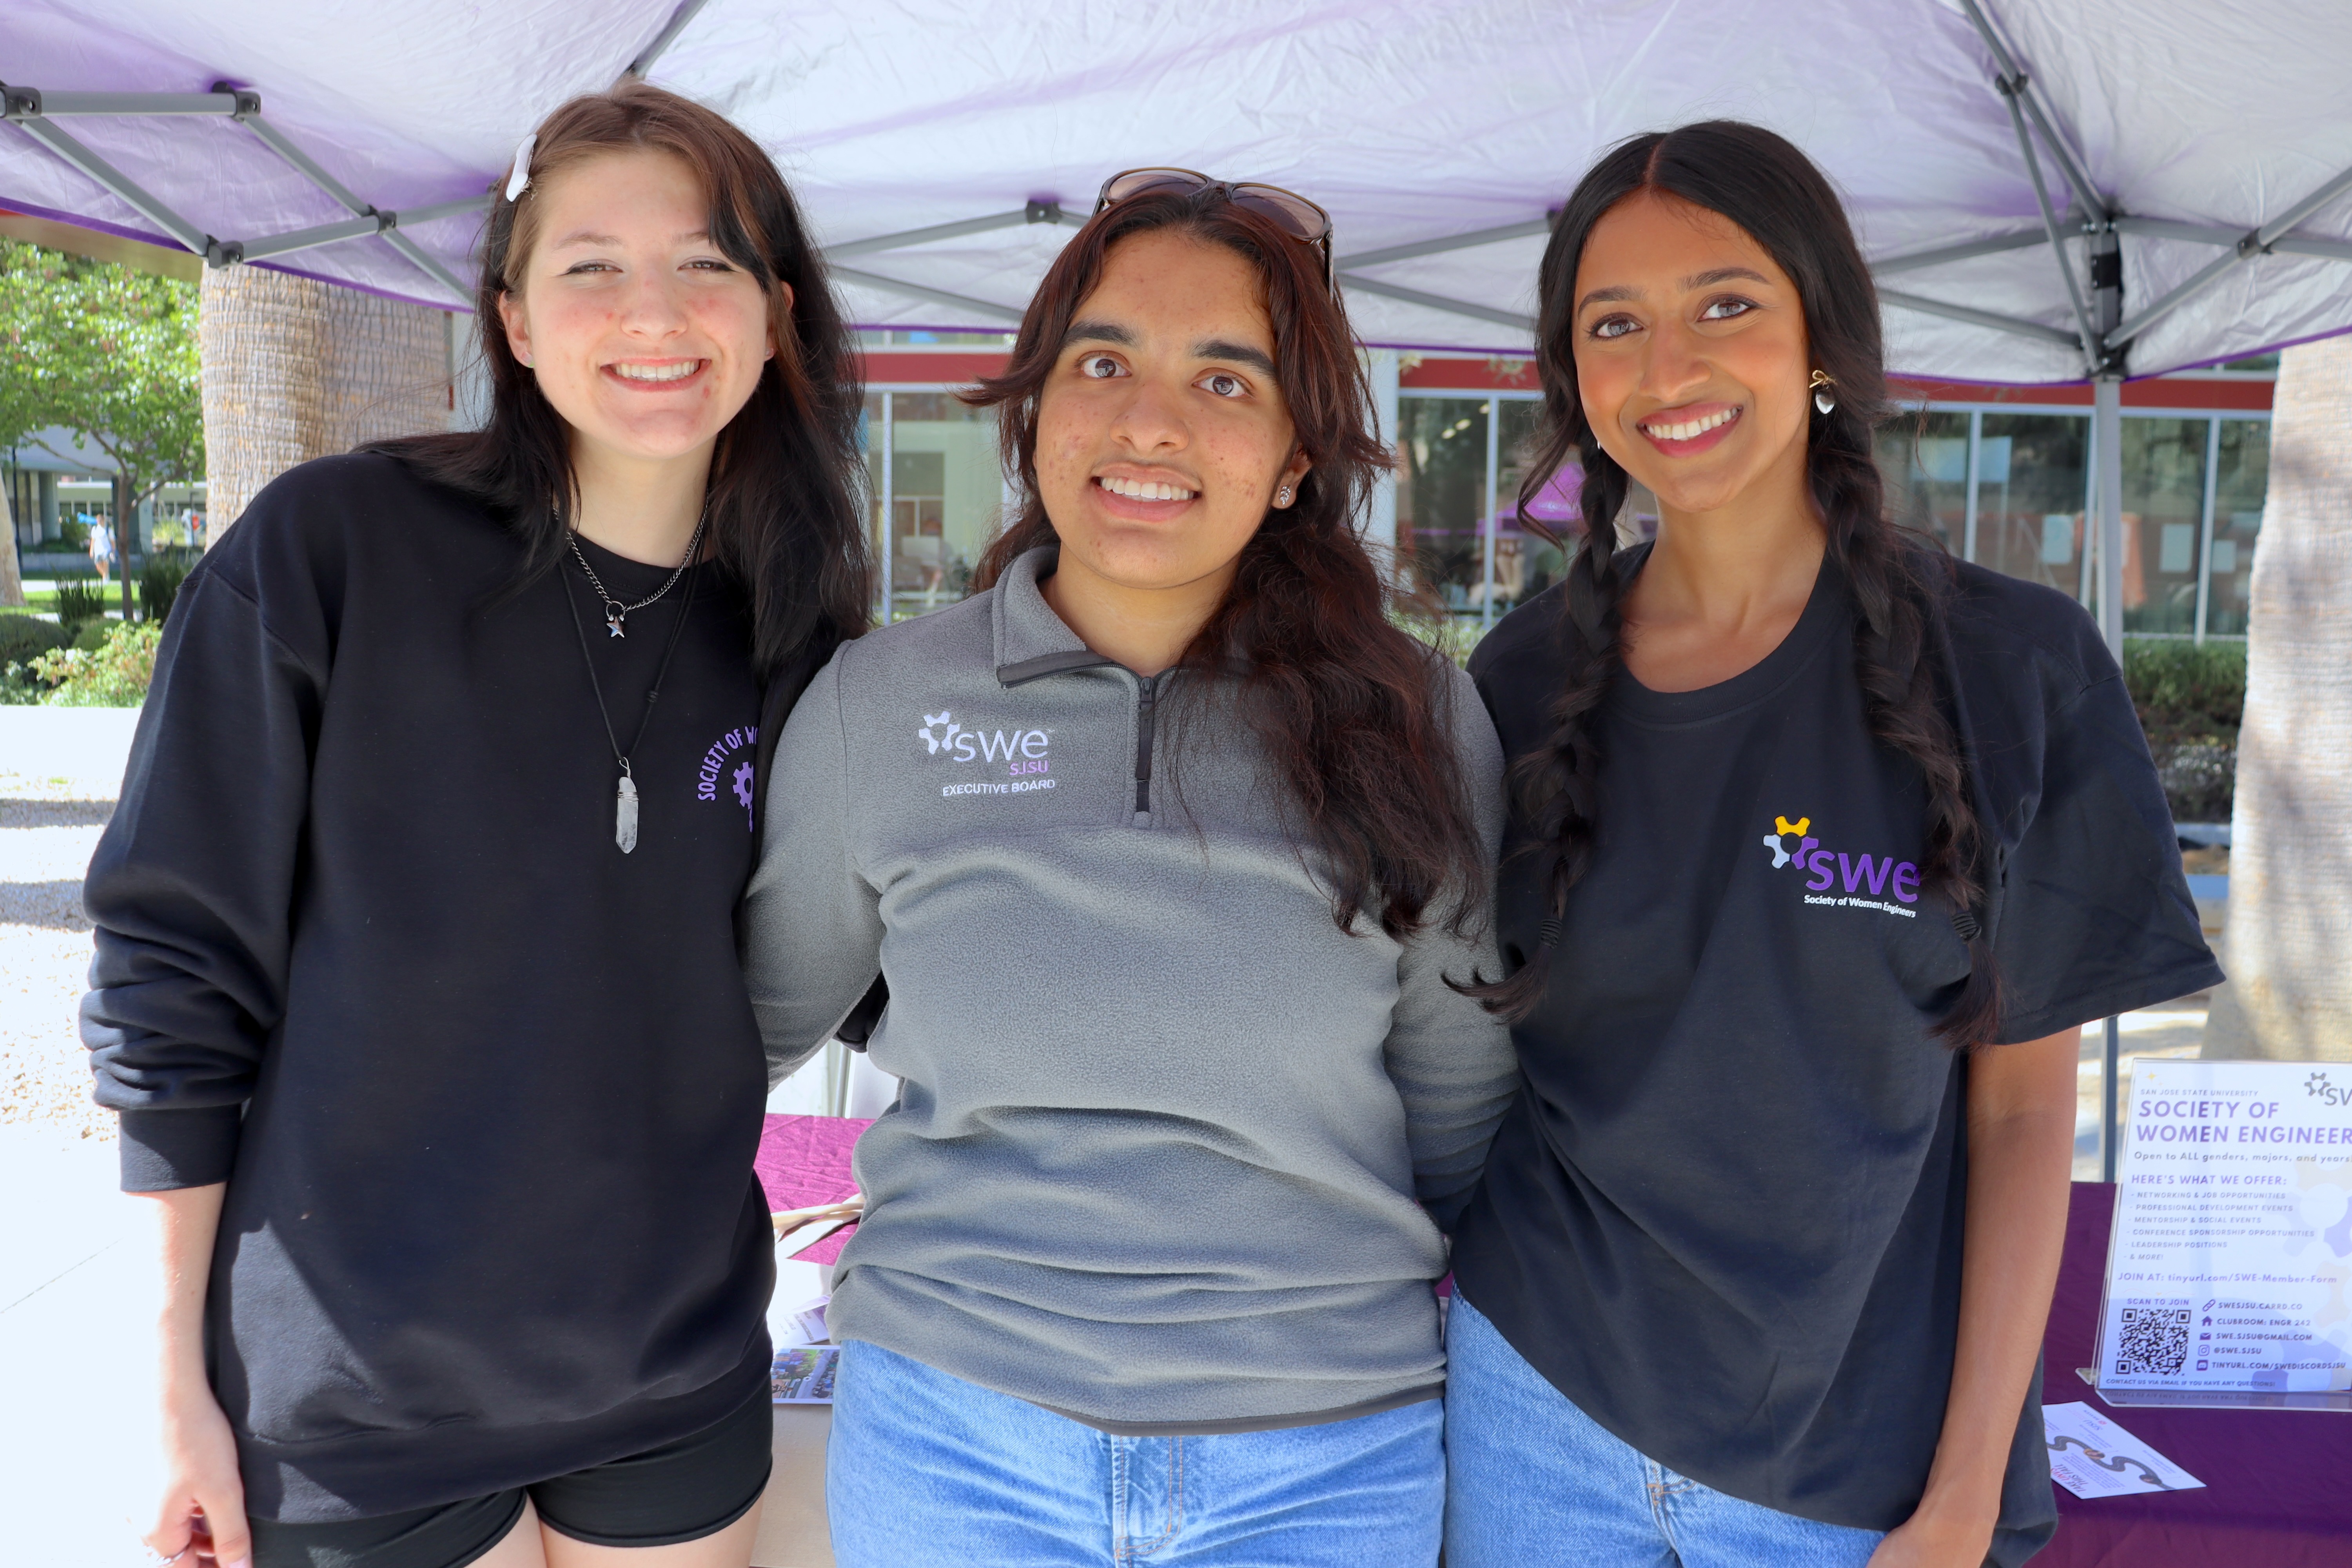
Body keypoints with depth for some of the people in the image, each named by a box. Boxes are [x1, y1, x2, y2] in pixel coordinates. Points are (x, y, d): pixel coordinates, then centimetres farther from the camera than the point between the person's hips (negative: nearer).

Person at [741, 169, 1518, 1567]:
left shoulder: (1412, 723, -6)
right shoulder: (876, 706, -6)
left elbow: (1462, 1107, 5)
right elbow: (756, 1019, 9)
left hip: (1330, 1454, 0)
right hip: (949, 1438, 0)